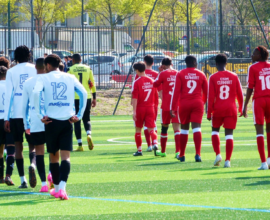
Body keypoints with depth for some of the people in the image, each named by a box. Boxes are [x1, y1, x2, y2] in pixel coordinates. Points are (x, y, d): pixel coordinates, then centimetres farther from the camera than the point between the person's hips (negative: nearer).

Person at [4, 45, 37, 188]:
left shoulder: (11, 72, 3)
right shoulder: (35, 69, 5)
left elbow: (9, 94, -1)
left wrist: (6, 118, -1)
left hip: (16, 114, 0)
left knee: (18, 145, 9)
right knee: (32, 145, 8)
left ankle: (23, 180, 4)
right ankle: (32, 164, -25)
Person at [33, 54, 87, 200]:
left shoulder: (43, 78, 3)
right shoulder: (70, 78, 10)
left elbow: (36, 93, -15)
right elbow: (84, 93, -1)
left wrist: (40, 115, -11)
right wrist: (79, 115, 2)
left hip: (51, 121, -1)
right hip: (67, 121, 1)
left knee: (54, 156, 14)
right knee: (65, 156, -3)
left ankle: (56, 188, 23)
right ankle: (62, 187, -21)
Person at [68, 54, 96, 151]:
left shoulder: (71, 70, 0)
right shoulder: (88, 69, 8)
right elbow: (92, 84, 8)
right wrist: (94, 98, 13)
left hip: (75, 98, -2)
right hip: (87, 97, 2)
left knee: (77, 121, 4)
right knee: (86, 119, 12)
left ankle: (80, 145, 1)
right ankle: (89, 135, -19)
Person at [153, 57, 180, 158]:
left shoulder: (163, 73, -6)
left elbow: (155, 84, 6)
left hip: (166, 105, -2)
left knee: (164, 127, 11)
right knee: (177, 128, -4)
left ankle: (163, 151, 21)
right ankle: (178, 151, -18)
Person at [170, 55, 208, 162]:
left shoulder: (180, 74, 1)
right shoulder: (201, 75, 6)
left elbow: (176, 91, -5)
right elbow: (206, 92, 14)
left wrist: (173, 108, -5)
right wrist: (203, 102, 33)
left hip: (184, 104, 0)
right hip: (197, 103, 0)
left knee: (184, 128, 12)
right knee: (196, 128, -5)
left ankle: (181, 155, 19)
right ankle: (198, 154, -20)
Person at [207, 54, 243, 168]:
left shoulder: (213, 78, -4)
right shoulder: (234, 76, 2)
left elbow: (211, 97, -6)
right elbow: (240, 95, 6)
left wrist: (209, 113, -1)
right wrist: (241, 109, 20)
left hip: (218, 109, -1)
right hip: (231, 109, 1)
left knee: (215, 130, 18)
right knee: (229, 134, 1)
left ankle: (218, 154, 1)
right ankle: (228, 160, -6)